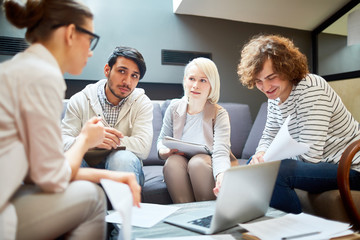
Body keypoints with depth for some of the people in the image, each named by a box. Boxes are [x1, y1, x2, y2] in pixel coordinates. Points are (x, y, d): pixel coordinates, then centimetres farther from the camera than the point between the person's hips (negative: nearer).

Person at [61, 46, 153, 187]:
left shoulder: (142, 103, -1)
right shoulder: (80, 100, 1)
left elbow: (143, 147, -15)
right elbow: (63, 140, -10)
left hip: (124, 168, 0)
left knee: (123, 158, -34)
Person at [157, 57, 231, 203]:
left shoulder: (219, 114, -9)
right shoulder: (174, 108, 2)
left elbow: (221, 152, -24)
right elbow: (162, 139, 12)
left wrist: (222, 176, -47)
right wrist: (165, 151, -14)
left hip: (207, 166, -2)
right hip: (179, 168, 3)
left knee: (198, 161, -34)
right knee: (173, 161, -31)